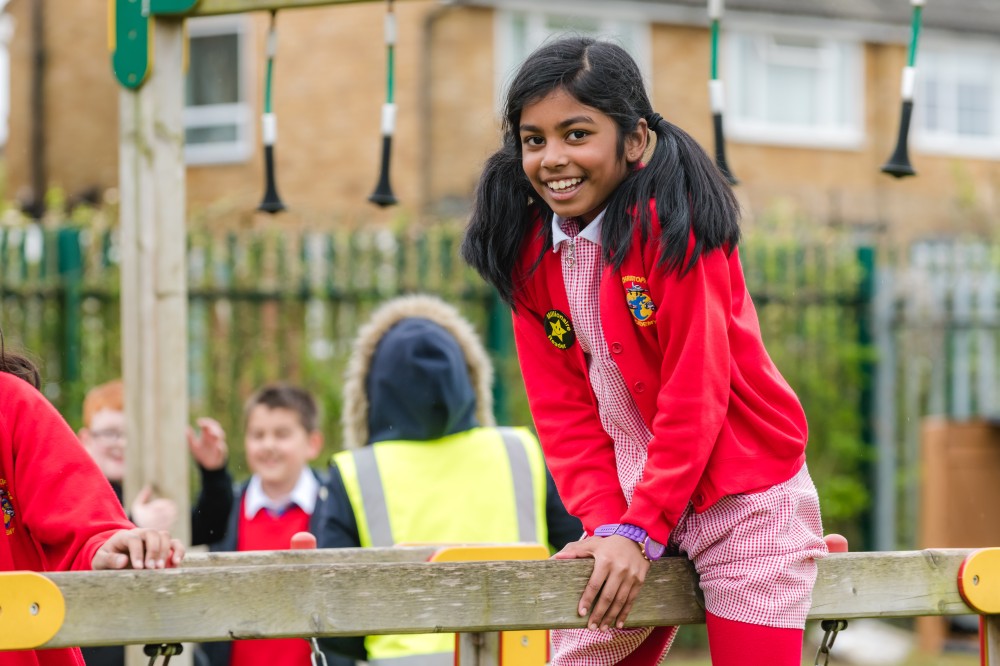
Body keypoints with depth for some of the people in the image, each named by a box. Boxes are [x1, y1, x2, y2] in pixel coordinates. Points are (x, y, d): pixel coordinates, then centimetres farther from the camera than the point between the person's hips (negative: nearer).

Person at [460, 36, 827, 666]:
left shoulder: (674, 226, -18)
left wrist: (640, 530, -21)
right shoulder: (531, 249, 1)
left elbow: (694, 394, -20)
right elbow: (564, 406, 0)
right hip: (633, 498, 6)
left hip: (746, 499, -6)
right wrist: (606, 522, -13)